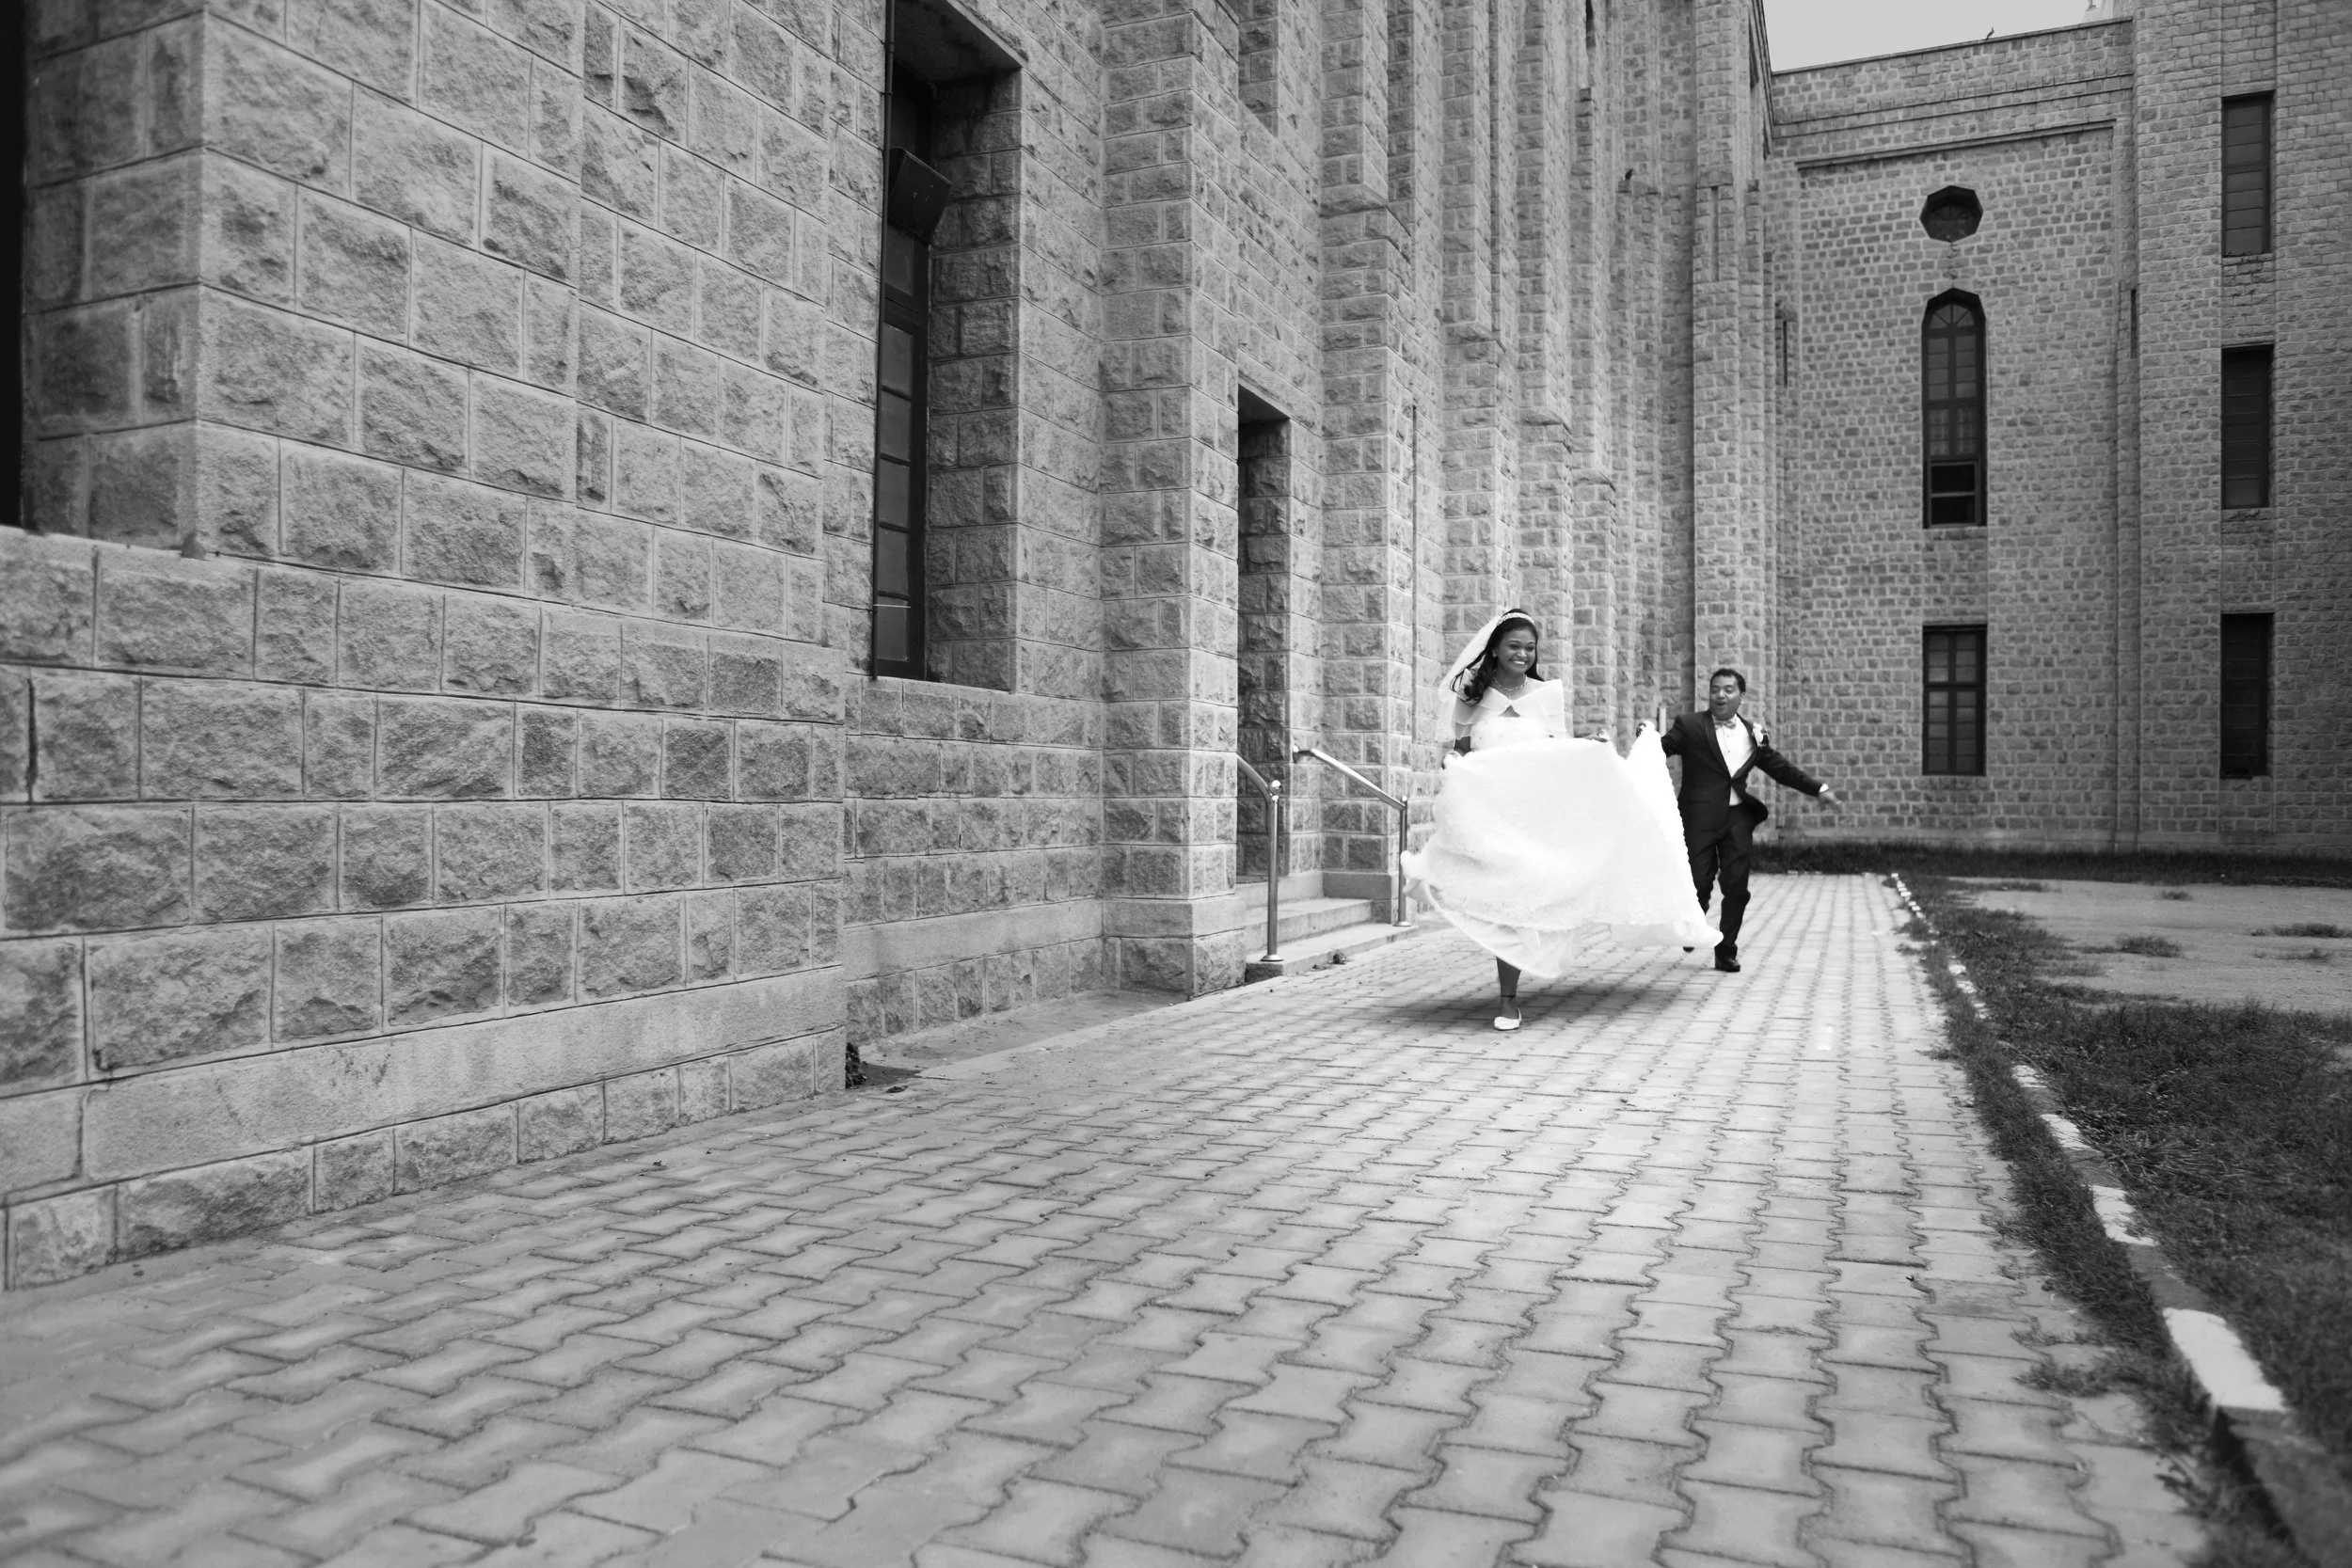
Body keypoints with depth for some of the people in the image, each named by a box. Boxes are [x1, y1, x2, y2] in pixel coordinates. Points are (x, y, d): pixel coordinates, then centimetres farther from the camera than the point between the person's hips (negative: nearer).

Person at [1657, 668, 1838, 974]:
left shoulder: (1753, 735, 12)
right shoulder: (1690, 726, 1)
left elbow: (1781, 768, 17)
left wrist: (1818, 788, 11)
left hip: (1738, 818, 3)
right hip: (1700, 817, -3)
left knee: (1737, 888, 1)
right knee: (1699, 883, -4)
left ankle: (1726, 951, 14)